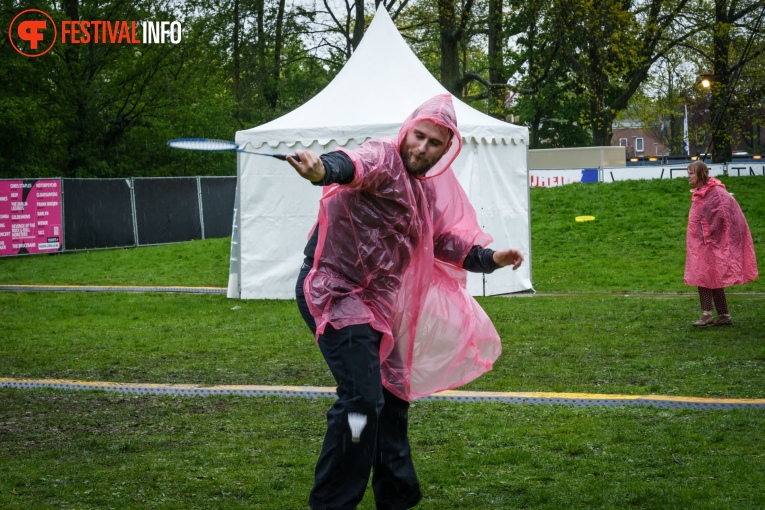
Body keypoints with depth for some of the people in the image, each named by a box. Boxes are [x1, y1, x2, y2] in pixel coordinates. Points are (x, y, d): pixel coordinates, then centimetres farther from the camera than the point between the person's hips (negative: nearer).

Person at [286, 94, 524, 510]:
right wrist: (325, 169, -63)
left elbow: (444, 241, 27)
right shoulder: (384, 159, -16)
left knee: (392, 396, 19)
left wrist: (490, 258, 14)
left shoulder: (427, 190, 13)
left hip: (374, 303, 10)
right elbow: (356, 164, -40)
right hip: (335, 292, -10)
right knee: (362, 398, -19)